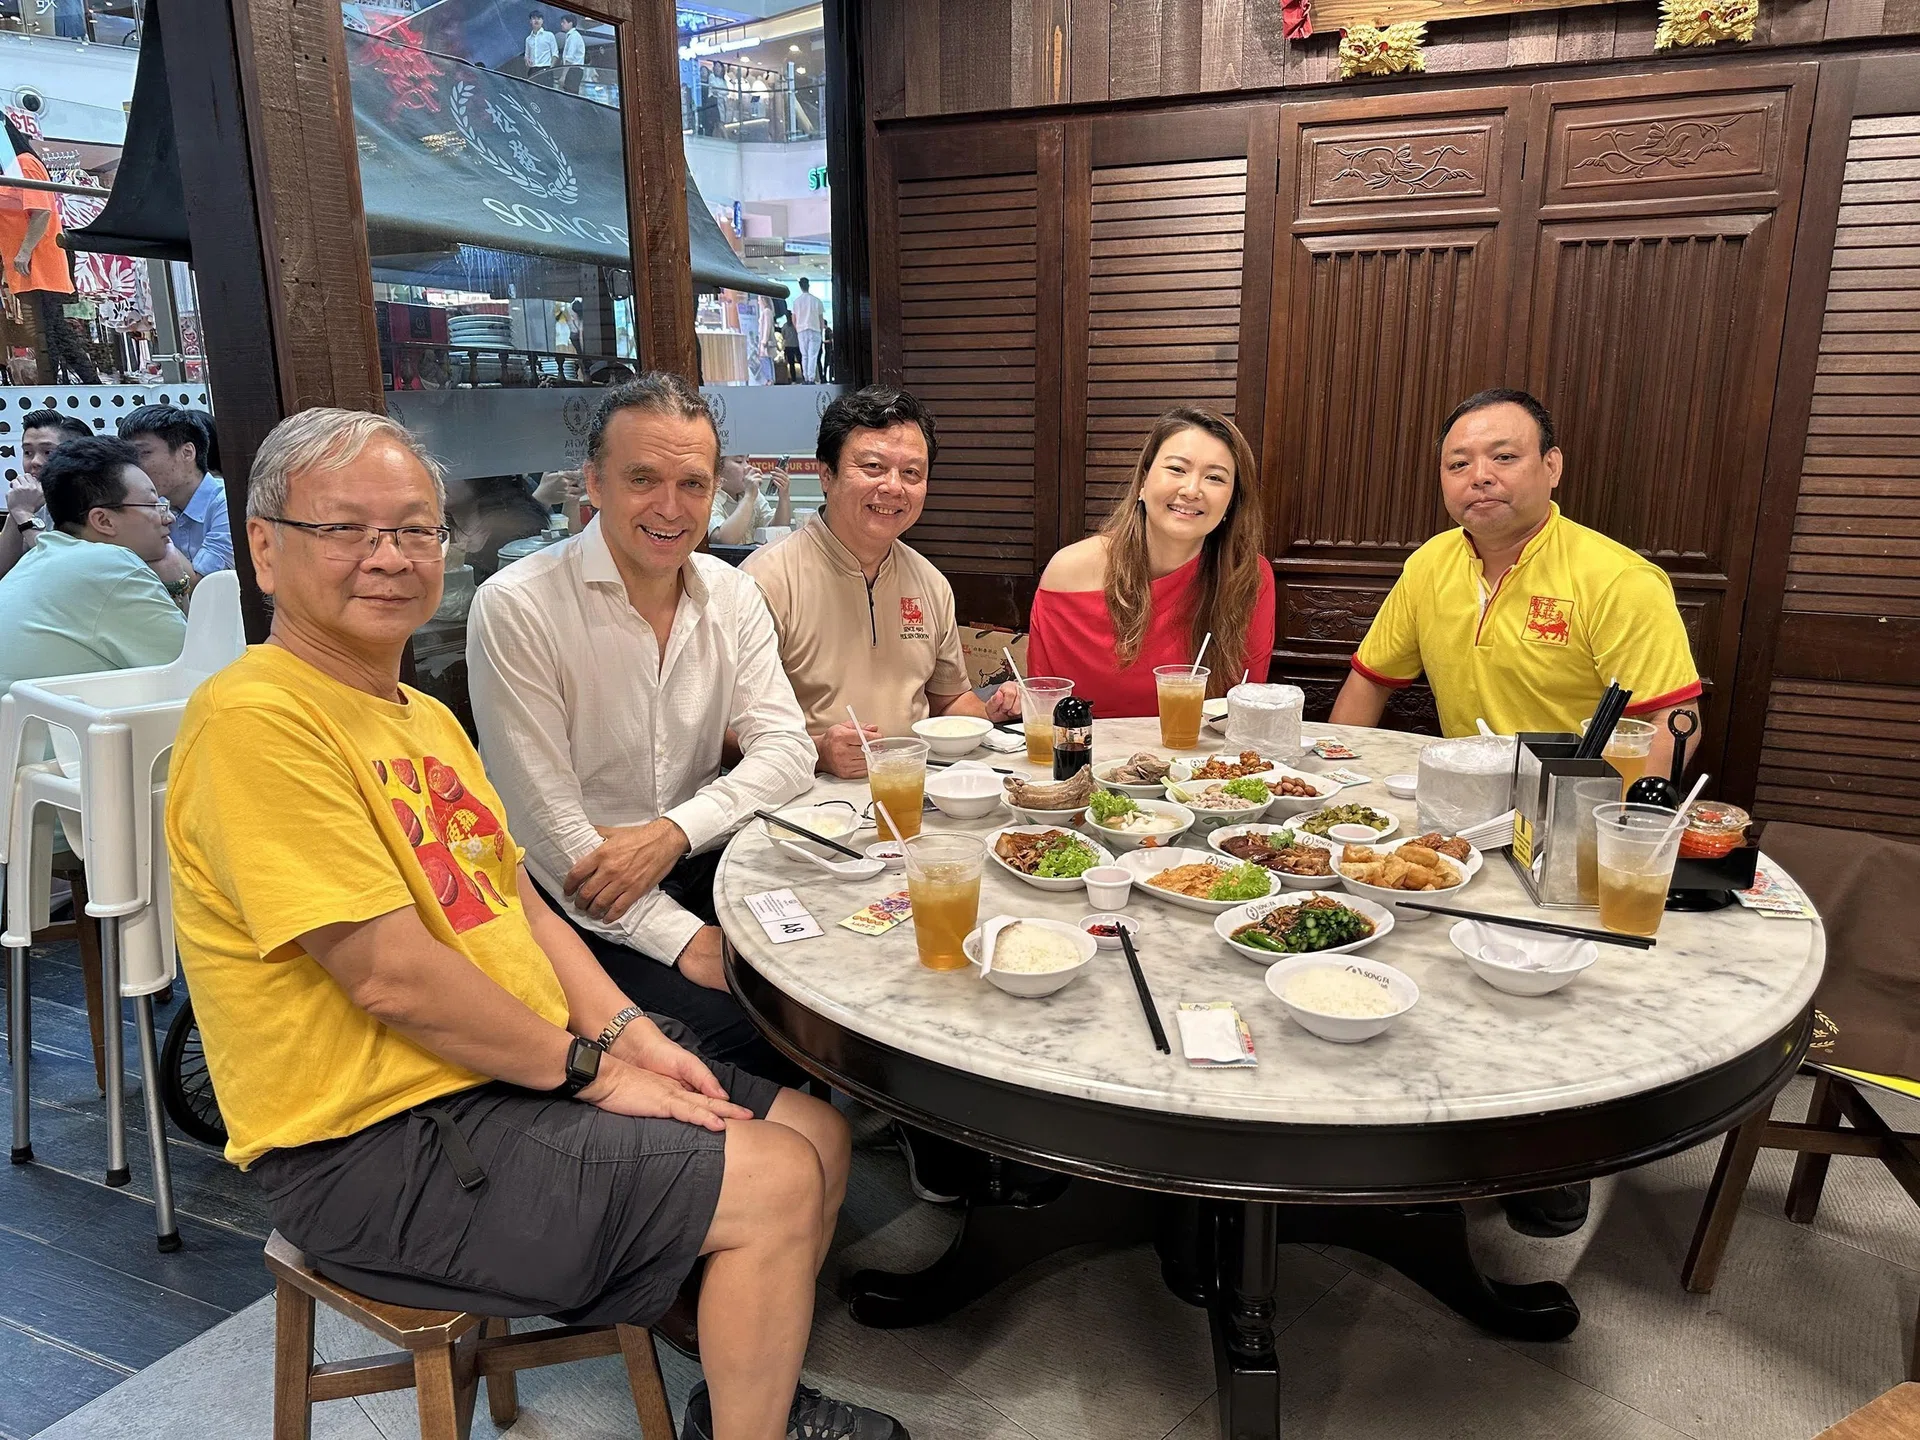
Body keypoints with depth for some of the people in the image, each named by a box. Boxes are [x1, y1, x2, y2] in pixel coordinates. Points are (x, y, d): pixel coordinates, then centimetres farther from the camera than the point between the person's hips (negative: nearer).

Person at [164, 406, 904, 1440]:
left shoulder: (424, 716, 13)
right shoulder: (257, 718, -19)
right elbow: (391, 974, -23)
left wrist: (629, 1032, -1)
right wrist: (589, 1066, -14)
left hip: (518, 1076, 9)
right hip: (377, 1151, -9)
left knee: (815, 1131, 9)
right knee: (775, 1187, -15)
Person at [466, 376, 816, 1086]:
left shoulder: (731, 594, 4)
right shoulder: (516, 607, -14)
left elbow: (787, 748, -2)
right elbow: (545, 821, -16)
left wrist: (672, 831, -19)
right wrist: (683, 939, -20)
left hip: (697, 864, 5)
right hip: (577, 899, -5)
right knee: (740, 1028, -25)